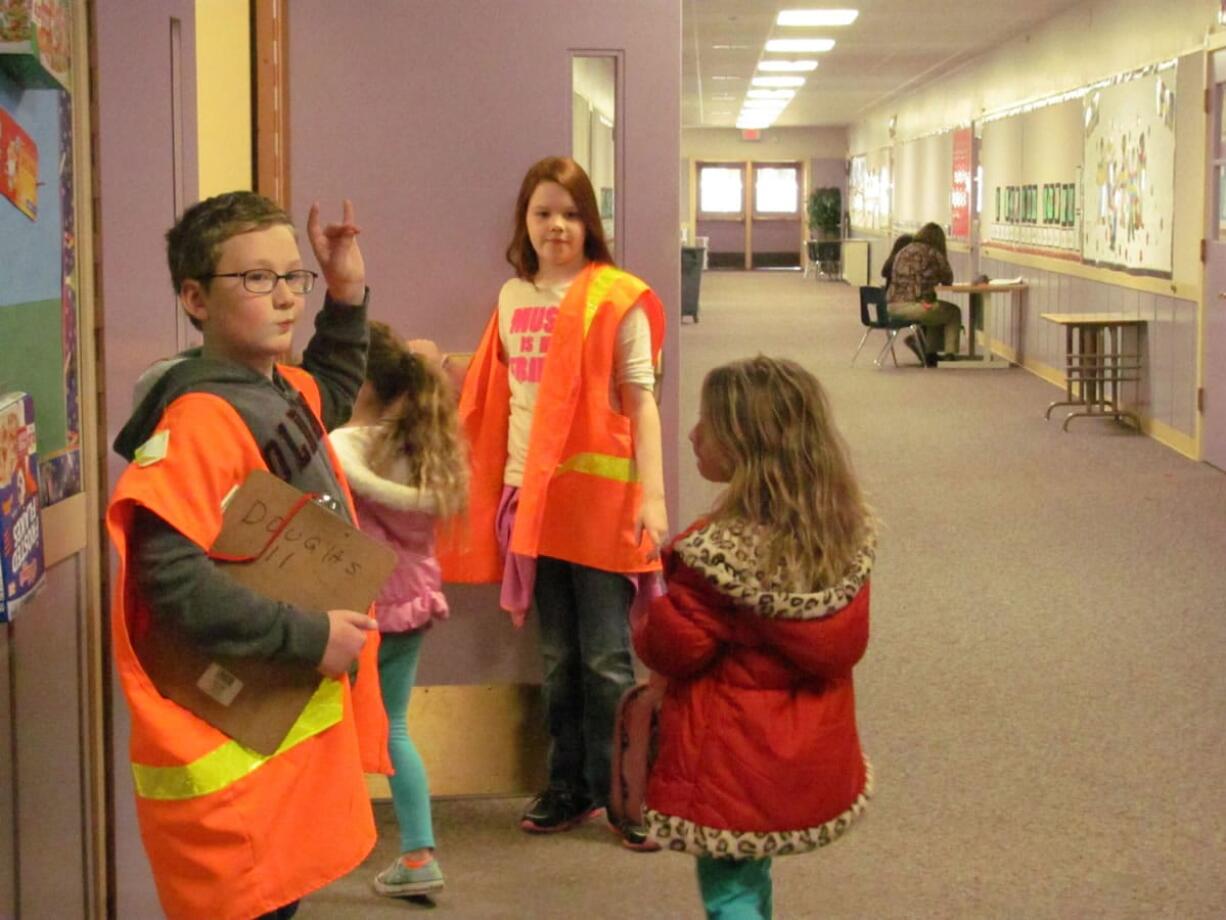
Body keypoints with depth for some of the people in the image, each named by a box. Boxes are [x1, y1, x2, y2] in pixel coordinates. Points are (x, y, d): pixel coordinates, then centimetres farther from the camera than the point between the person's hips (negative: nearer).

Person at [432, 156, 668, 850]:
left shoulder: (618, 299, -6)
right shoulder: (513, 298, 9)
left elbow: (641, 401, -9)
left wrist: (652, 494, -15)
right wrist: (502, 486, 11)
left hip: (598, 493, -5)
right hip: (532, 495, 5)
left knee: (607, 657, -1)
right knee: (558, 656, 13)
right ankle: (570, 787, 24)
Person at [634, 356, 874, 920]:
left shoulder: (718, 554, -25)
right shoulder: (847, 535, -5)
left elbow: (669, 649, -16)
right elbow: (847, 644, 5)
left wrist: (643, 625, 5)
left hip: (730, 765, -7)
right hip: (815, 762, 7)